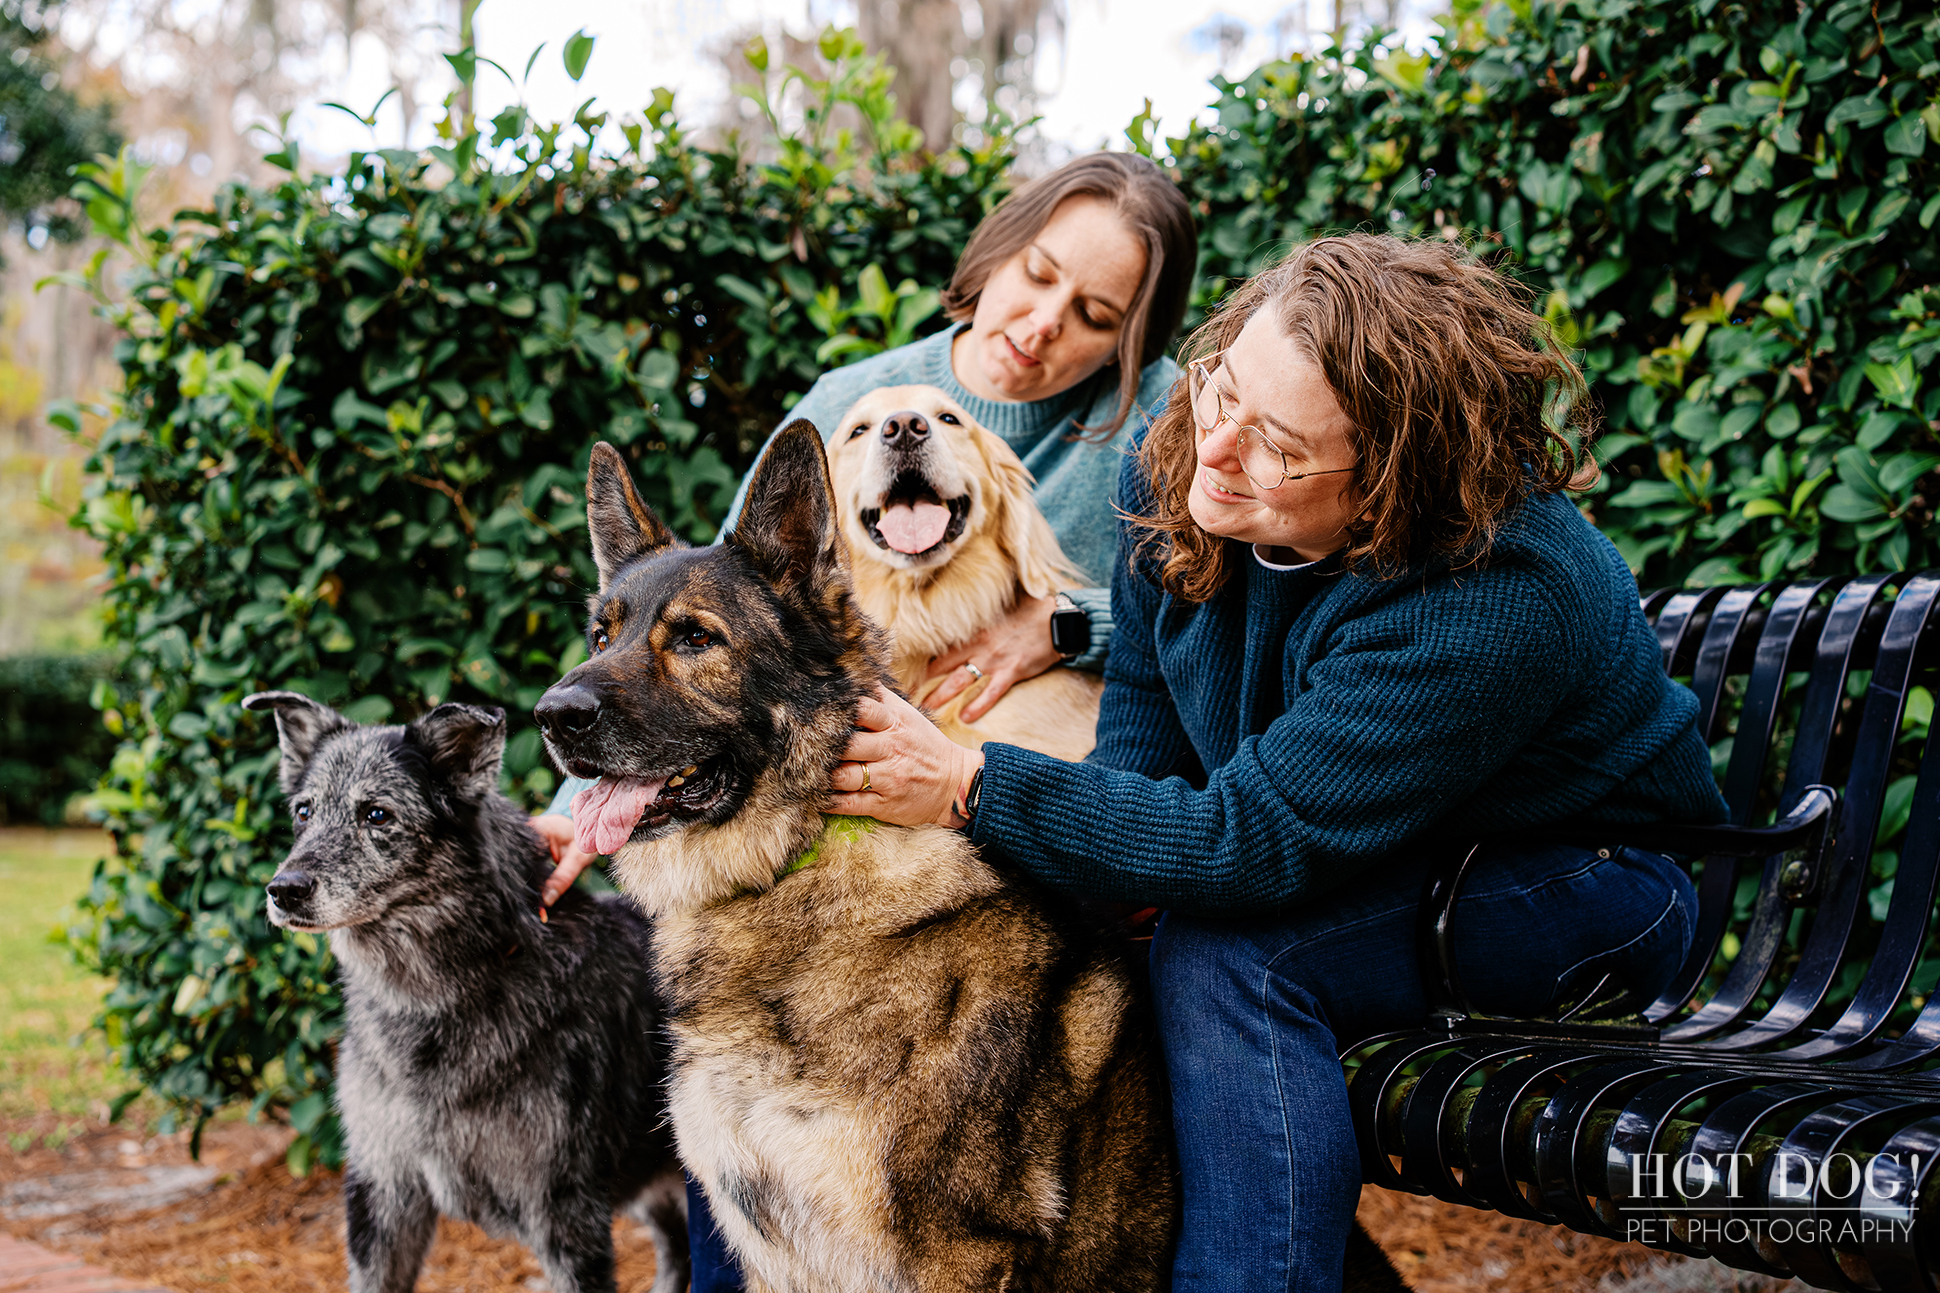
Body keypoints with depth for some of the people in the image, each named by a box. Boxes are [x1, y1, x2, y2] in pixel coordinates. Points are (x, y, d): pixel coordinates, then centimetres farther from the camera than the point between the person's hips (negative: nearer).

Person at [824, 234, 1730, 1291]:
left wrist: (970, 788, -38)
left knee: (1222, 956, -32)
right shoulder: (1178, 471, -14)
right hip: (1361, 871, 7)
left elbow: (1250, 843, -35)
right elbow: (1143, 729, 0)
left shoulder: (1498, 606, -36)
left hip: (1573, 892, -6)